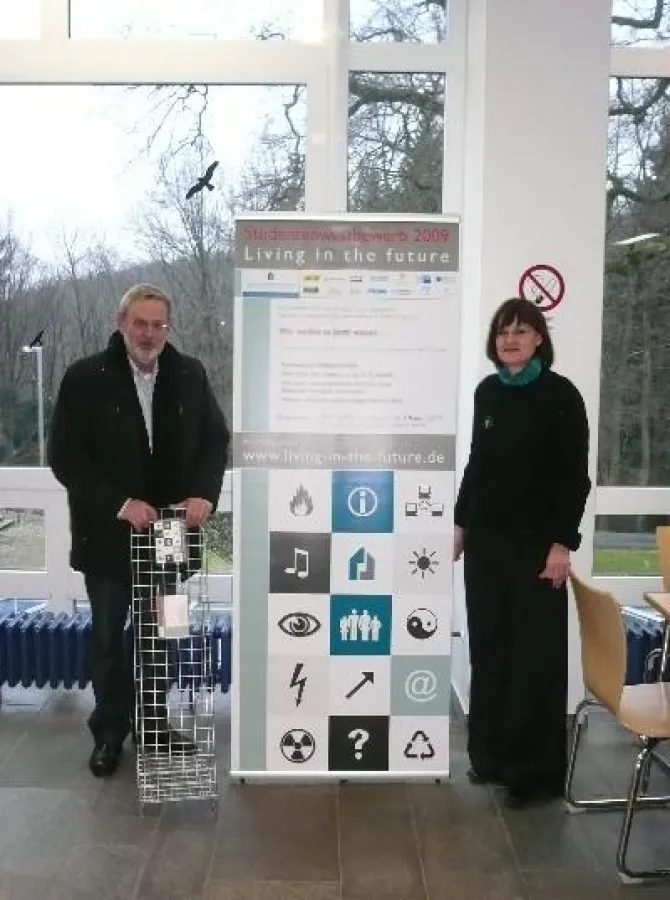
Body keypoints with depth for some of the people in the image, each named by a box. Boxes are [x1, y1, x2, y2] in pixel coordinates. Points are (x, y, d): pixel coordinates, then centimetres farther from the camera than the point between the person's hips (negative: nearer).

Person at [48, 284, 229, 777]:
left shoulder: (190, 374, 0)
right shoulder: (85, 378, -8)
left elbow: (217, 437, 6)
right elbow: (64, 455, -10)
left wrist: (204, 493, -11)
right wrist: (119, 504, -19)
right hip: (108, 532, -2)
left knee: (160, 631, 13)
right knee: (108, 636, 12)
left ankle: (154, 723, 31)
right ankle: (109, 730, 29)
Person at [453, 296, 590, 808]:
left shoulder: (561, 395, -7)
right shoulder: (487, 392, 7)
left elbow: (576, 476, -9)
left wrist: (563, 542, -15)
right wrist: (461, 520, 13)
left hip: (535, 541, -5)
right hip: (485, 537, 5)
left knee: (535, 653, 2)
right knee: (488, 646, 11)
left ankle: (537, 770, 15)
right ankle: (490, 753, 26)